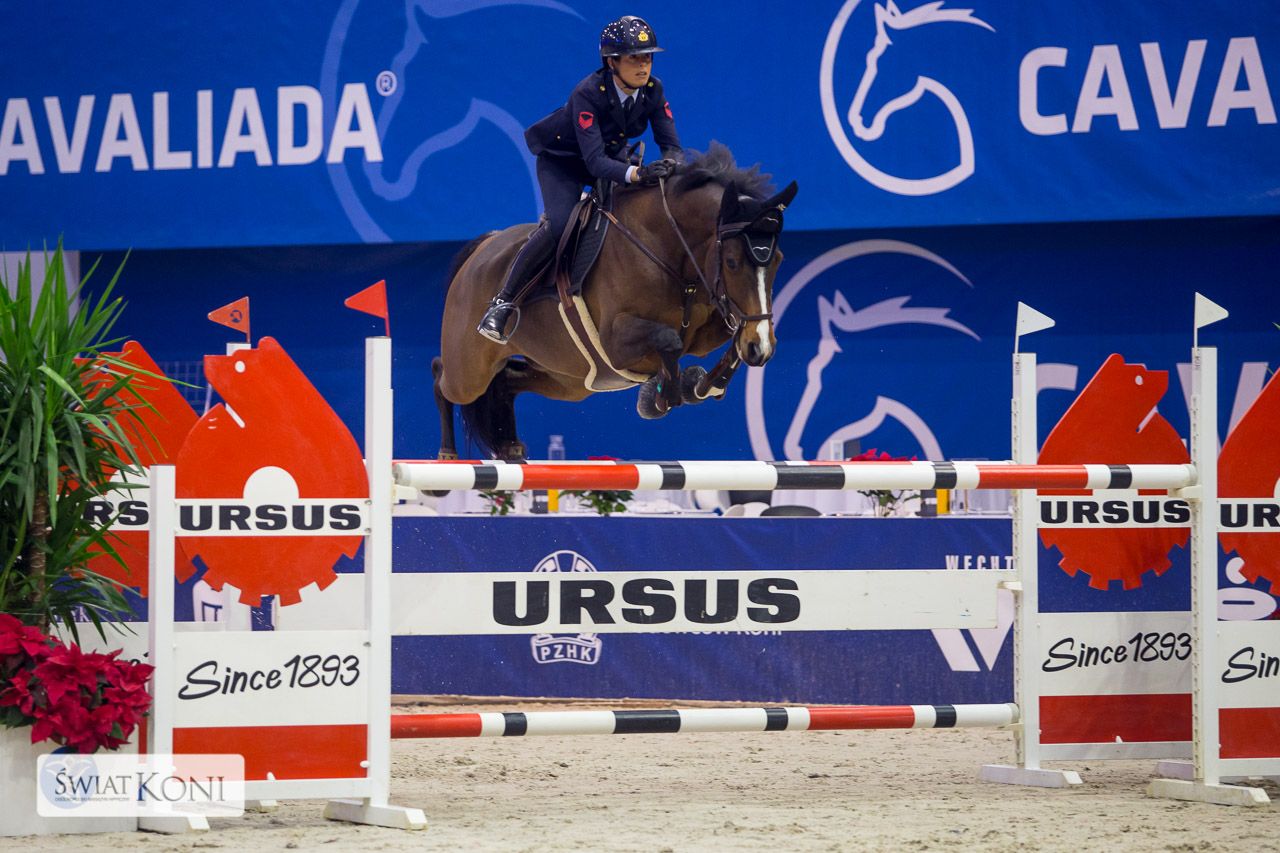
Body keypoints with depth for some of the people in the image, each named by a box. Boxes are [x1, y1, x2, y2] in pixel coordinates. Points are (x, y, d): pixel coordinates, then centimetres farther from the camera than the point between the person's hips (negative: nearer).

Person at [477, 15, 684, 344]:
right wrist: (636, 174, -58)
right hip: (562, 160, -6)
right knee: (558, 224, -30)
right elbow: (594, 160, -41)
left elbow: (671, 144, -17)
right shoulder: (588, 94, -34)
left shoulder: (653, 90, -18)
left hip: (611, 156, 6)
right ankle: (502, 303, -21)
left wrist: (671, 163, -42)